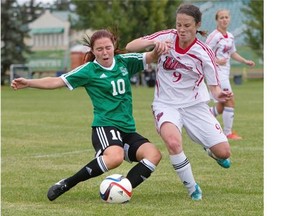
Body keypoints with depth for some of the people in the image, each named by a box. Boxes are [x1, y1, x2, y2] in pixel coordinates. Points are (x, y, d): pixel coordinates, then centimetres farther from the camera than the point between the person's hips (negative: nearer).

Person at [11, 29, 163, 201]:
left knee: (154, 154, -20)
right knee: (115, 157, -37)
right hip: (105, 127, -6)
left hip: (128, 129, 6)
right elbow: (58, 81, -6)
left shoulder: (124, 62, 10)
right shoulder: (89, 70, -2)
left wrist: (157, 50, -11)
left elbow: (150, 57, 13)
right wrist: (28, 83, -15)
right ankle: (65, 185, -22)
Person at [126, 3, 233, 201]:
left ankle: (211, 151, 38)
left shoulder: (204, 53, -13)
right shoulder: (166, 37, -11)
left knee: (223, 153, -3)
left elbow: (214, 85, -5)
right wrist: (154, 42, -30)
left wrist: (219, 94, -29)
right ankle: (192, 188, -11)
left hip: (195, 105, 1)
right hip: (166, 105, -1)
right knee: (173, 141, -33)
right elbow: (130, 47, -12)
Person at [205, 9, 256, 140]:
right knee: (230, 101, -11)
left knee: (221, 107, 11)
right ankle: (228, 132, -3)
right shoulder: (214, 36, -14)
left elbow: (233, 53, 25)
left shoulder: (230, 37, 12)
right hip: (217, 72, -9)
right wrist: (216, 61, -24)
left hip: (225, 74, 9)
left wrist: (245, 61, 15)